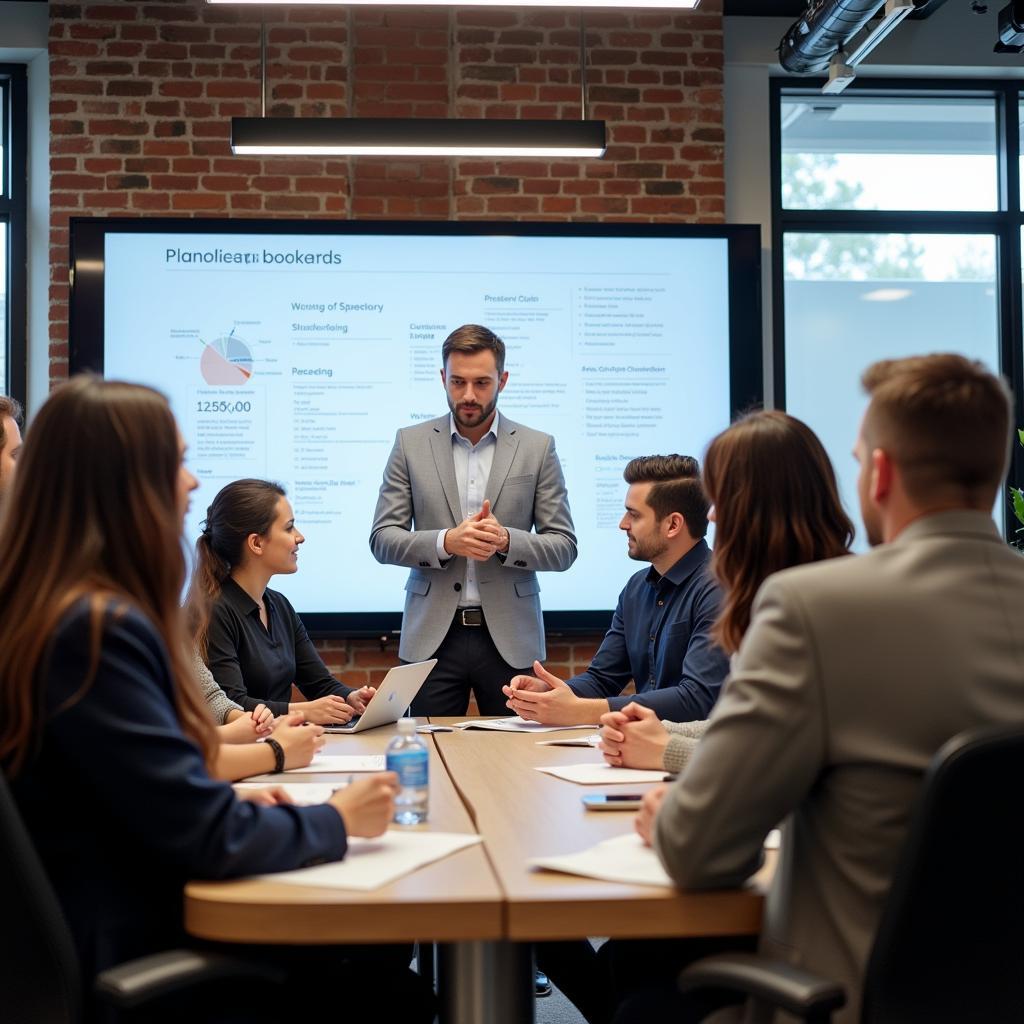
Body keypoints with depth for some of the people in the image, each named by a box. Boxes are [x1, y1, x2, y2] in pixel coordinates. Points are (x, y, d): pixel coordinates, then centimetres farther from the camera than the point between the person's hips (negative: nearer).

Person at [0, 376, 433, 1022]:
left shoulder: (57, 609, 7)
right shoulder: (96, 629, -24)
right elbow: (206, 837, -23)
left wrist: (238, 807, 7)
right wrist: (337, 820, -7)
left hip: (103, 931, 9)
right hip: (130, 956, -9)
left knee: (380, 946, 9)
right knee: (385, 958, -1)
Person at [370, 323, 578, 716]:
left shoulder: (537, 448, 3)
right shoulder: (411, 443, 4)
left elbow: (564, 547, 2)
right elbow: (382, 539, 1)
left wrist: (506, 540, -18)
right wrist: (446, 542, -18)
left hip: (509, 638, 0)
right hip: (432, 636, 0)